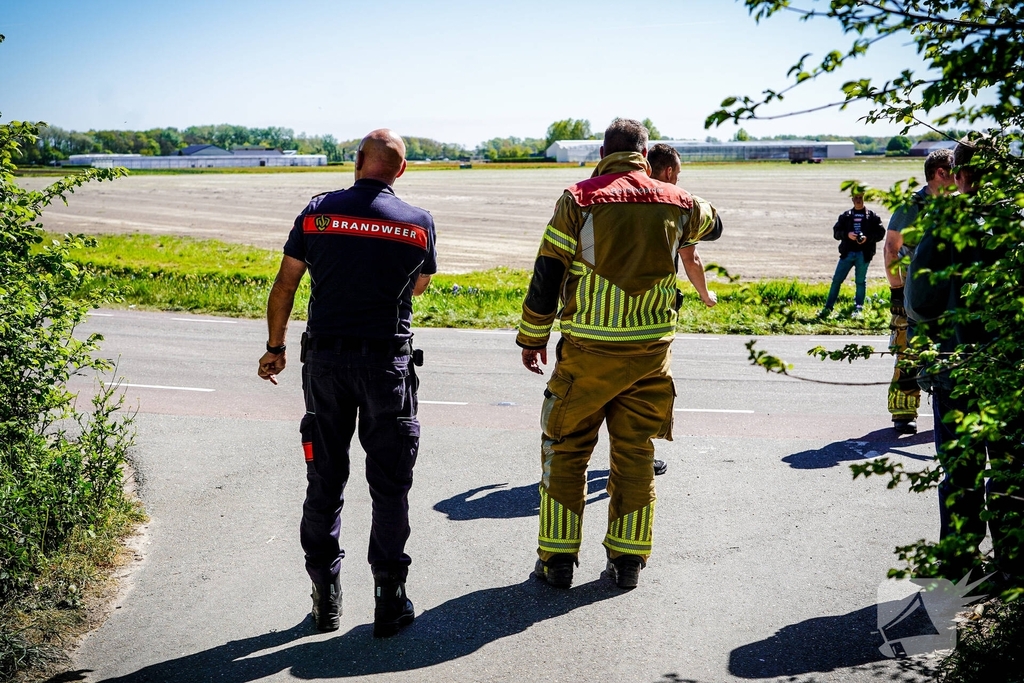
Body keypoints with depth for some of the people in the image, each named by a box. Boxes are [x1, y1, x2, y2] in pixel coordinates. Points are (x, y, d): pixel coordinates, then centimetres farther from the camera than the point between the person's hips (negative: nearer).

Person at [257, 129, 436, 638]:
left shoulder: (318, 211, 1)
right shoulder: (418, 222, -1)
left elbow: (285, 284, 4)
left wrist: (275, 348, 14)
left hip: (325, 357, 2)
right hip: (386, 361, -1)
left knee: (324, 481, 12)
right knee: (389, 486, 7)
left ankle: (326, 599, 19)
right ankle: (389, 602, 13)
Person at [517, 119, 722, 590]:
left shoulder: (578, 200, -6)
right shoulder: (675, 203, 3)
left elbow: (546, 276, -4)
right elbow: (711, 223, 27)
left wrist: (532, 338, 6)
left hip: (588, 350, -3)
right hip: (651, 348, 3)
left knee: (565, 449, 9)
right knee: (635, 452, 12)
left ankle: (557, 558, 14)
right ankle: (628, 559, 18)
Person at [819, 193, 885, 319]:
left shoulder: (872, 216, 7)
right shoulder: (845, 216, 12)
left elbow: (880, 233, 2)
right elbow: (836, 232, 6)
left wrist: (867, 238, -14)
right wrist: (847, 234, -13)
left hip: (864, 253, -1)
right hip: (847, 253, 2)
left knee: (861, 281, 4)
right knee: (837, 279, -1)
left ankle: (858, 309, 11)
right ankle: (828, 308, 3)